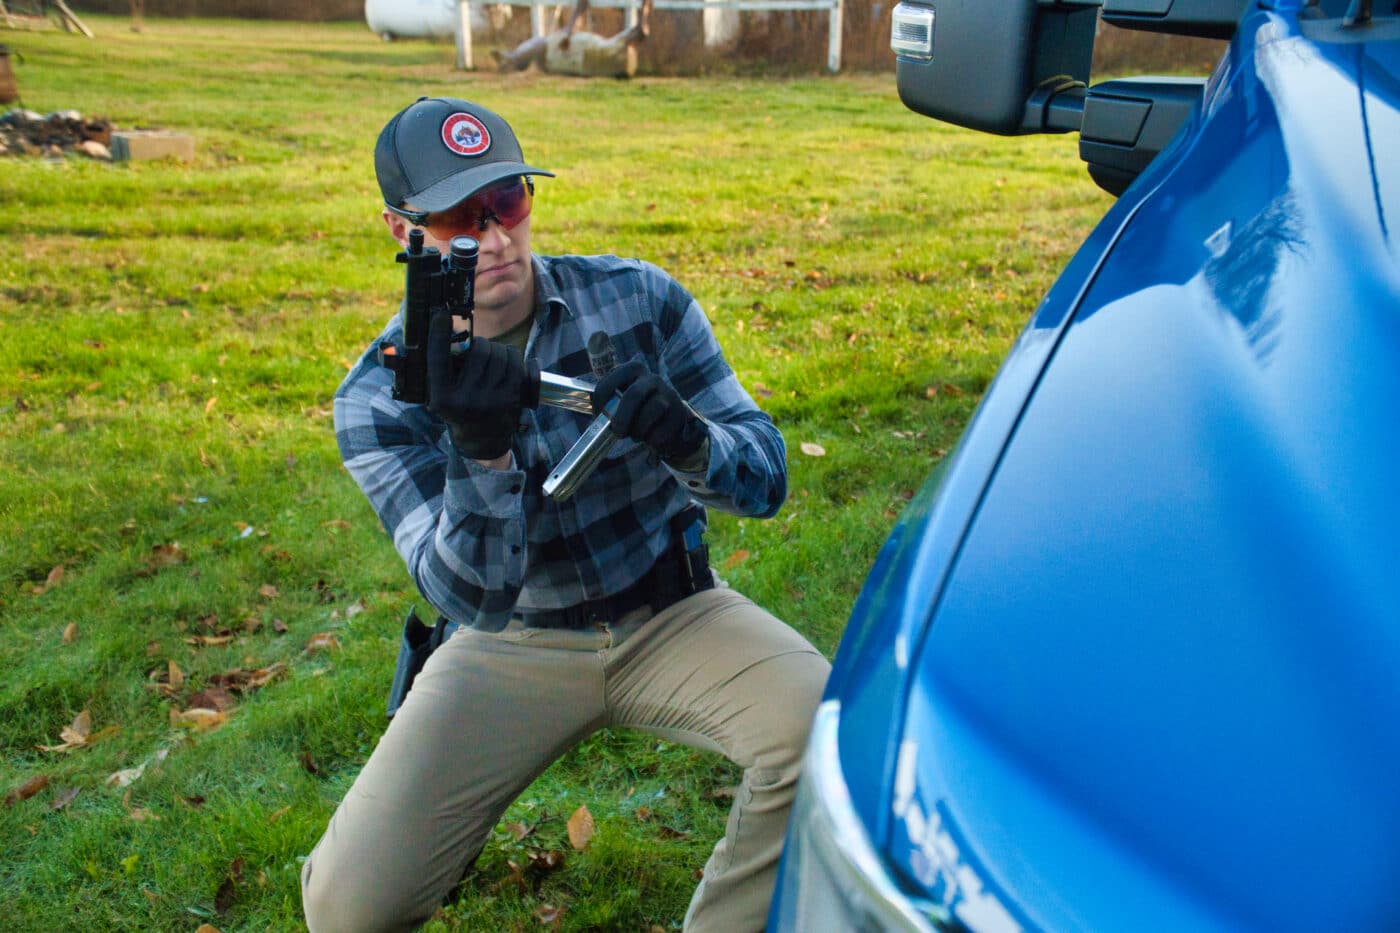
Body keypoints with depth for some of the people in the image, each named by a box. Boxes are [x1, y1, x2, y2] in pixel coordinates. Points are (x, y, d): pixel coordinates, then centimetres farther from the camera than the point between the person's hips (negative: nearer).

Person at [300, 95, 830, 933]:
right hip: (509, 645, 0)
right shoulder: (380, 398, -10)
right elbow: (473, 598, -18)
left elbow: (766, 478, -8)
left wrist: (687, 440, -32)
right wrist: (480, 448, -37)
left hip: (671, 614, 1)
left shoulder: (640, 299, -8)